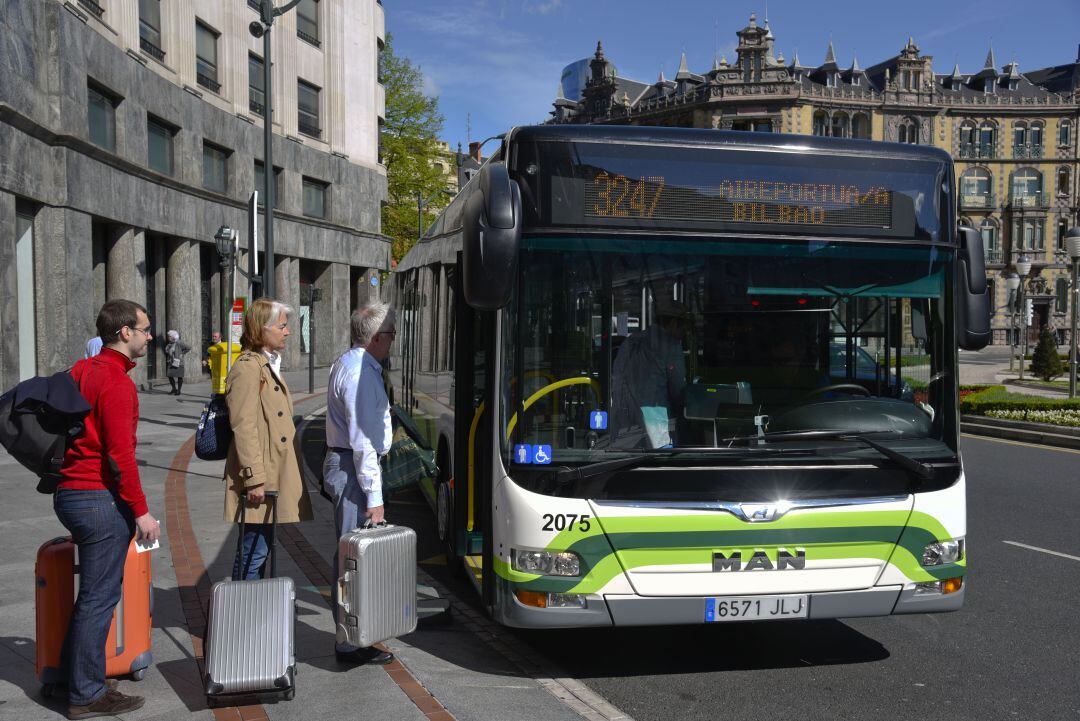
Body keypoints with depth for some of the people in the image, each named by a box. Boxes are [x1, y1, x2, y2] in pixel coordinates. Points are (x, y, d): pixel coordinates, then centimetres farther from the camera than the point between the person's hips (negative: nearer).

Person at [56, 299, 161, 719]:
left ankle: (72, 675, 30)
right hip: (102, 499, -10)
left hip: (70, 493, 10)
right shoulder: (116, 382, -16)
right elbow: (120, 455, -21)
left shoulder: (81, 371, 13)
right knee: (99, 597, 0)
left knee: (94, 593, 20)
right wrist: (141, 511, -16)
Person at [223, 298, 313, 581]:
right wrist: (254, 479, -22)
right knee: (254, 550, -4)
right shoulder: (247, 368, -14)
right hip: (259, 478, -10)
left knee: (257, 549, 15)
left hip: (273, 476, 10)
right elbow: (243, 428, -19)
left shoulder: (269, 365, 18)